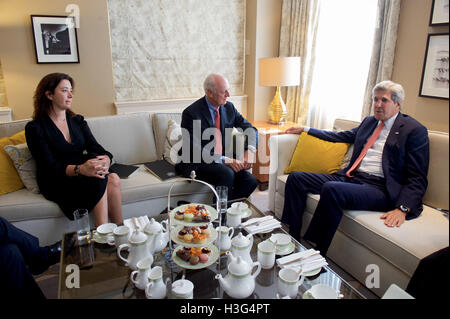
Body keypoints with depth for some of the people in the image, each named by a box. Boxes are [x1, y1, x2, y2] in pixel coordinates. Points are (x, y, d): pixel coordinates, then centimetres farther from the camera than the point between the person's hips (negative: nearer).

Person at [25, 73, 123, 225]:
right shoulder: (34, 128, -3)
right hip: (56, 184, -4)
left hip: (81, 177, 5)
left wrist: (105, 160, -27)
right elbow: (50, 166, -15)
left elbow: (96, 148, 0)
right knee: (100, 181, -32)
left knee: (114, 180, -28)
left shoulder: (77, 121, 13)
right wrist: (79, 169, -35)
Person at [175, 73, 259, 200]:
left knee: (250, 181, -14)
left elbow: (251, 129, 11)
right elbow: (194, 150, -21)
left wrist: (249, 151, -9)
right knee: (227, 174, -31)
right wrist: (225, 160, -26)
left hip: (224, 161, 6)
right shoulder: (191, 113, -14)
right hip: (196, 163, -6)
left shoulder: (228, 107, 4)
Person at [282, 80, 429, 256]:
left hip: (378, 188, -7)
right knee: (296, 178, -7)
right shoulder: (369, 121, 21)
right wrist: (305, 129, 31)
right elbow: (341, 136, 33)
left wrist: (402, 209, -20)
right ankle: (293, 240, -6)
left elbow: (418, 178, -5)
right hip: (350, 177, 8)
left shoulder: (415, 131, 0)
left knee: (331, 189, -37)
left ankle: (318, 255, -23)